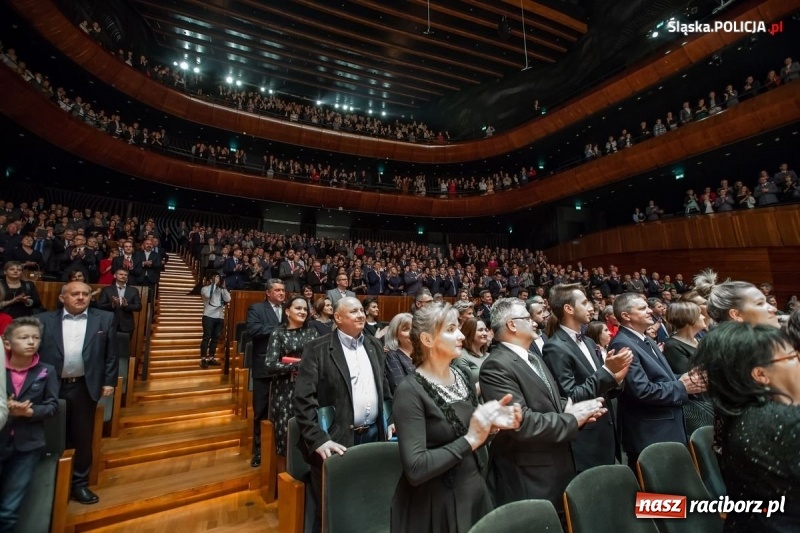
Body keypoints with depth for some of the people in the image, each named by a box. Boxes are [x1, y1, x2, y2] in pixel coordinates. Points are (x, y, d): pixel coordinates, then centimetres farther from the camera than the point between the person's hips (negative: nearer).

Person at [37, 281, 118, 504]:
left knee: (83, 437, 10)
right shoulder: (44, 320, 1)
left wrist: (109, 381, -1)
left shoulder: (104, 319, 0)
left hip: (85, 388, 0)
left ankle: (79, 483, 25)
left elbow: (111, 354, 2)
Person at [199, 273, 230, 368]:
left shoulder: (221, 290, 14)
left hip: (219, 317, 5)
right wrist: (214, 283, -11)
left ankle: (211, 358, 13)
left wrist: (224, 287, -3)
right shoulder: (205, 288, 3)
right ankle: (203, 359, -7)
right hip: (209, 316, -5)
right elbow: (208, 294, -19)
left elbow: (228, 299, 0)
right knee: (207, 337, -8)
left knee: (215, 338, 6)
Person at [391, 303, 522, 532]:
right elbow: (415, 469, -27)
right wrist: (469, 439, -25)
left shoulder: (464, 378, -1)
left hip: (474, 491, 7)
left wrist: (492, 424, -9)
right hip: (434, 505, -6)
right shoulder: (410, 391, -22)